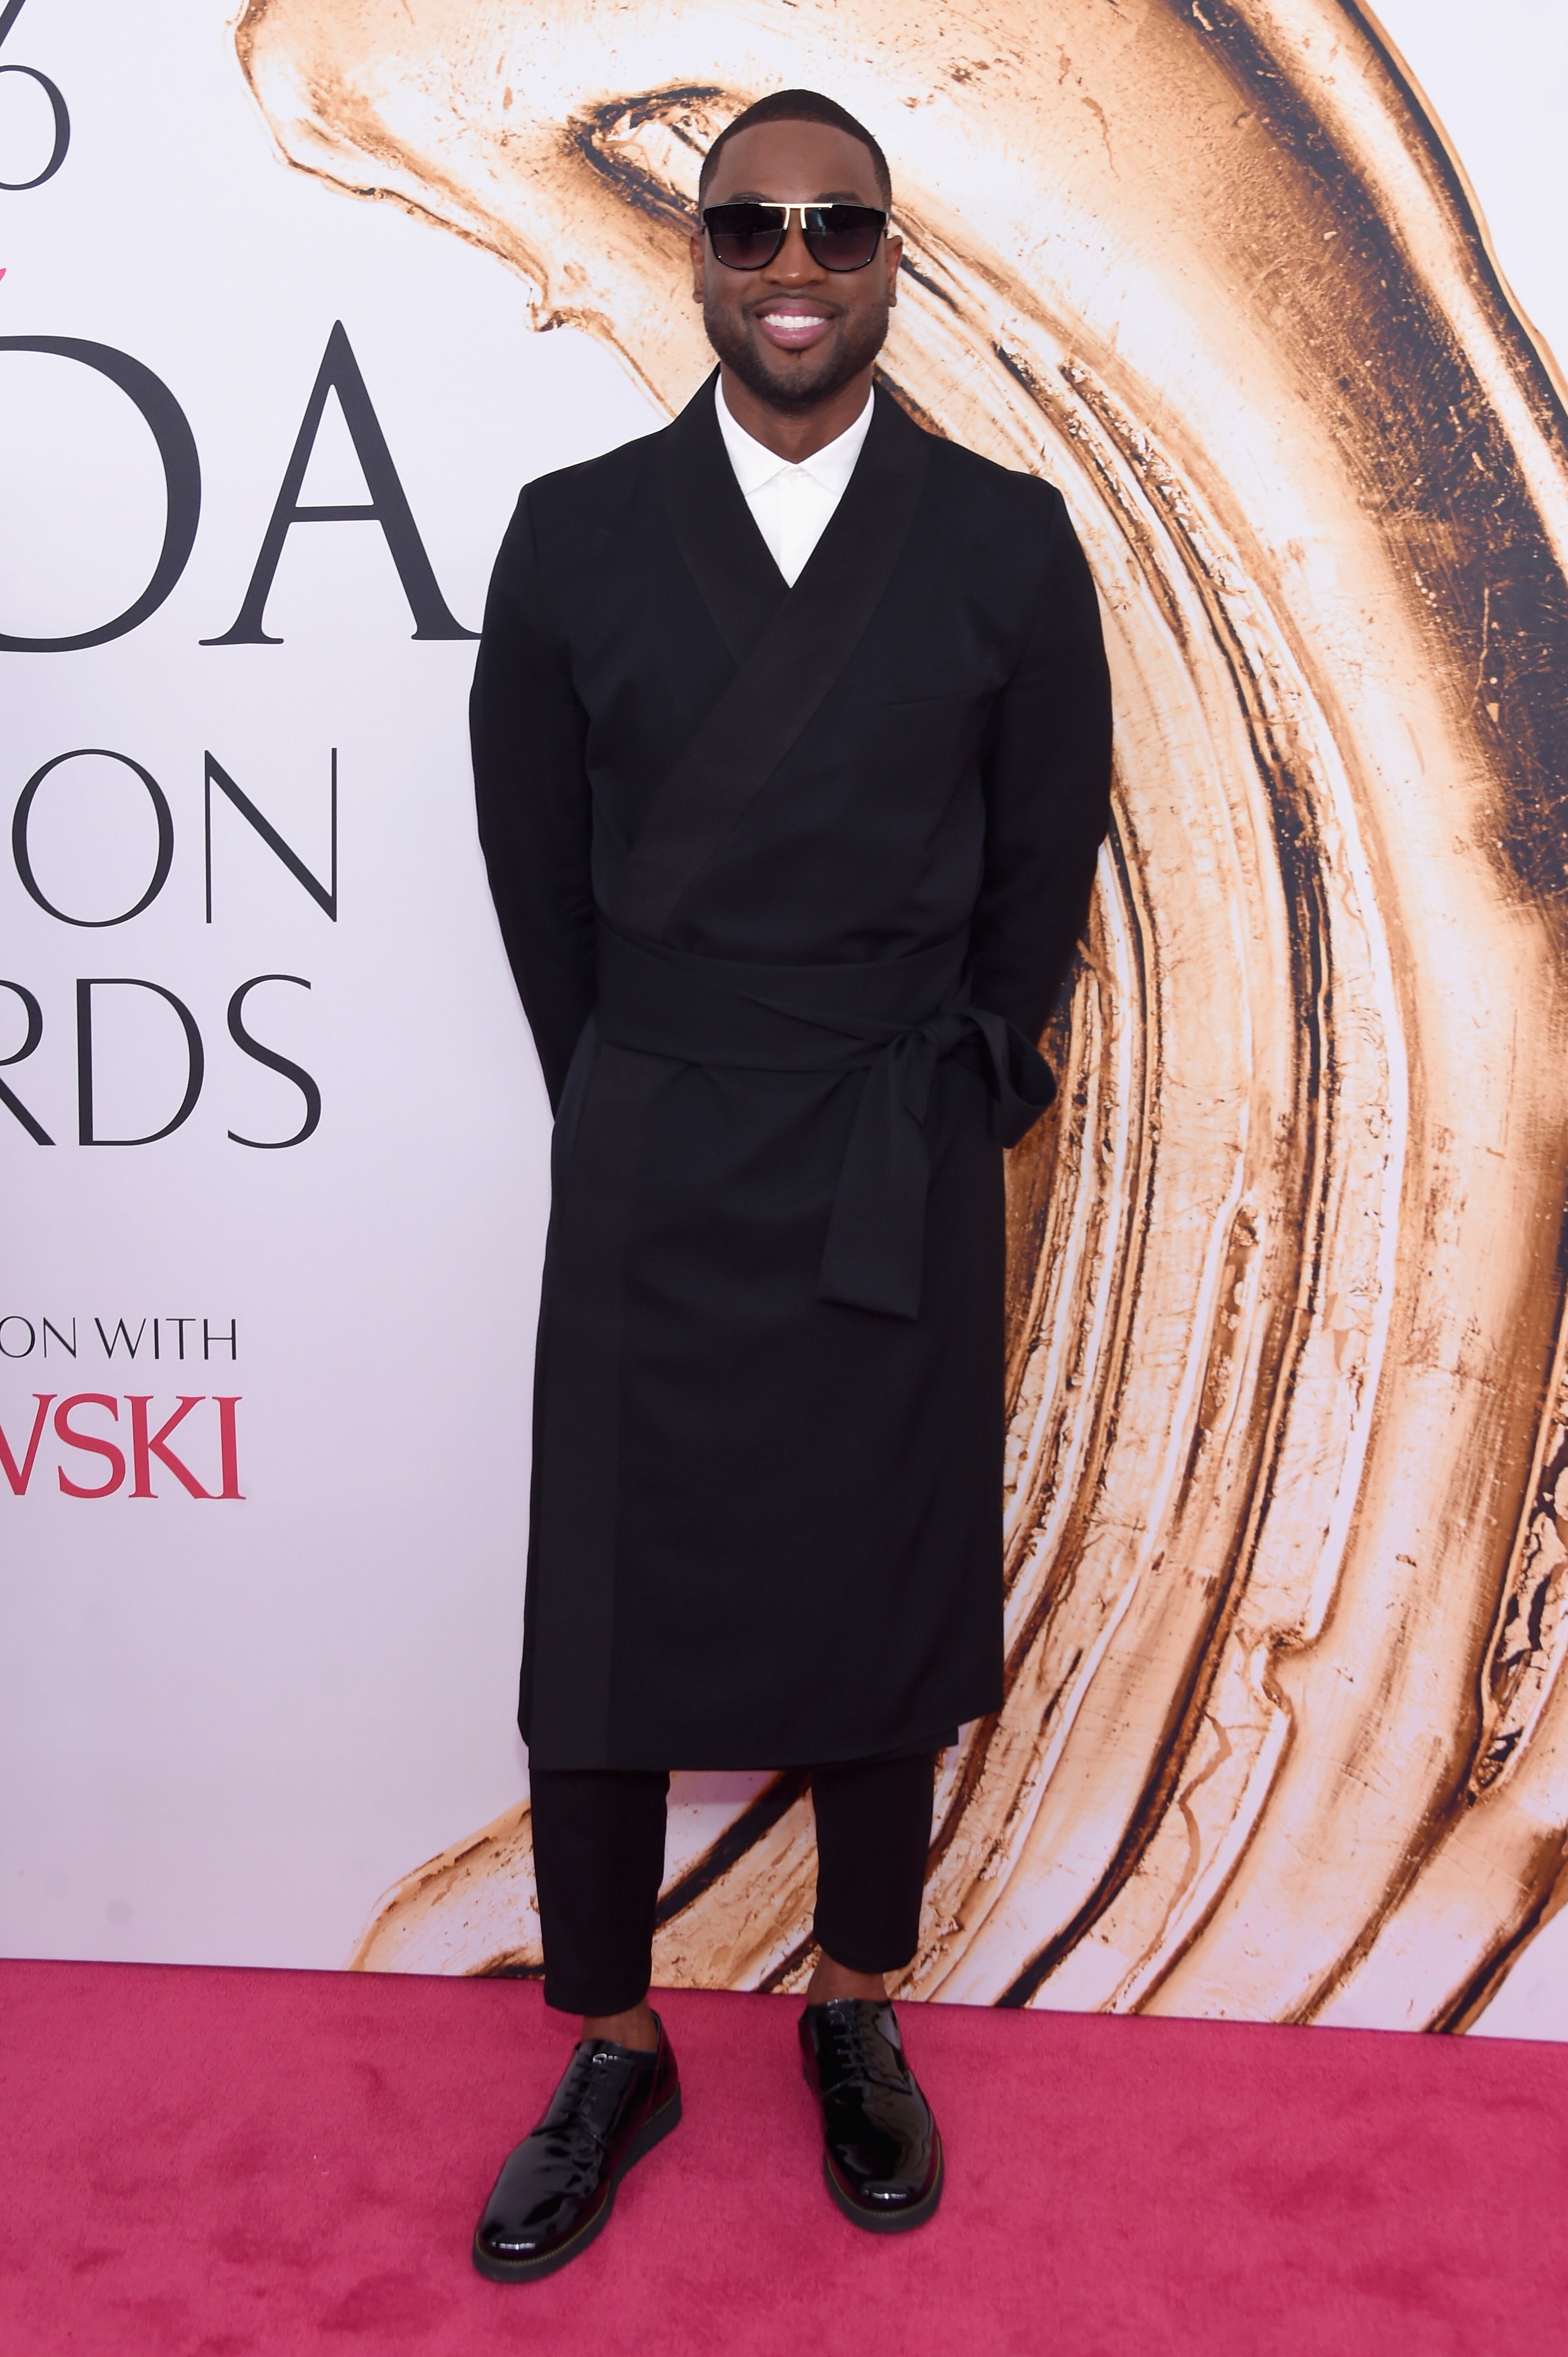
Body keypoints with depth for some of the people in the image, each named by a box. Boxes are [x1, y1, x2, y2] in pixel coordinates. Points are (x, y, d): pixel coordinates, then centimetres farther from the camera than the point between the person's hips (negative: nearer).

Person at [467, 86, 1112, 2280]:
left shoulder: (1008, 542, 1)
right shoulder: (574, 535, 1)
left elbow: (1046, 863, 6)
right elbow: (535, 866, 6)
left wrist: (948, 1105, 6)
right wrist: (634, 1111, 8)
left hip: (902, 1182, 0)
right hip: (645, 1174, 0)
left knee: (888, 1606, 11)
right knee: (604, 1622, 6)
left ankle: (860, 2014, 34)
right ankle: (611, 2056, 27)